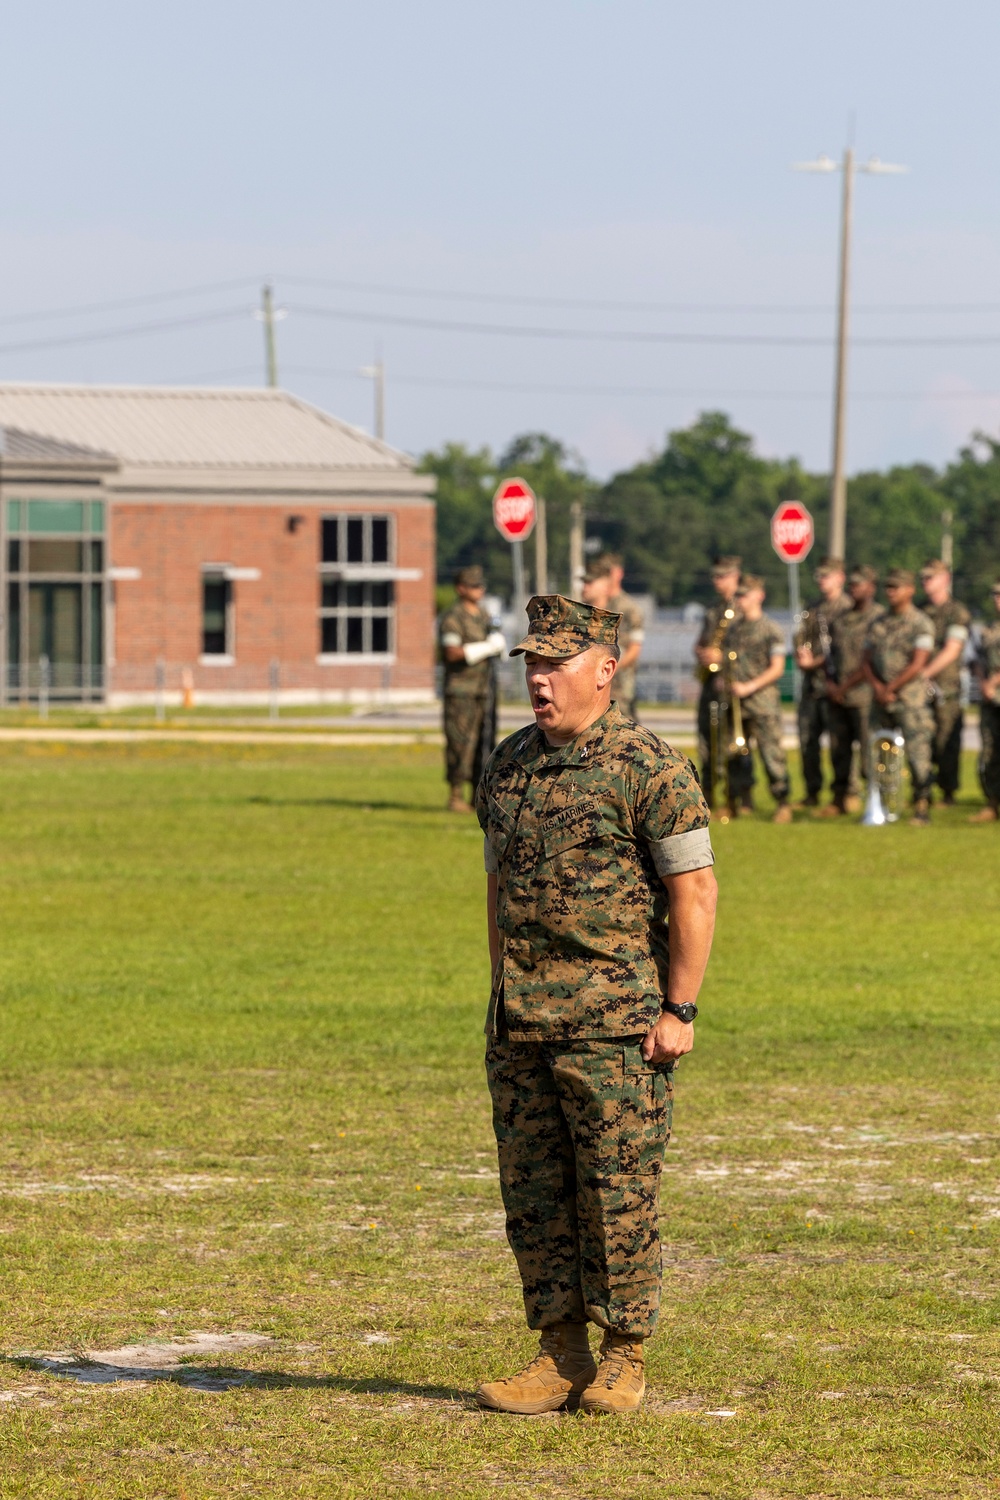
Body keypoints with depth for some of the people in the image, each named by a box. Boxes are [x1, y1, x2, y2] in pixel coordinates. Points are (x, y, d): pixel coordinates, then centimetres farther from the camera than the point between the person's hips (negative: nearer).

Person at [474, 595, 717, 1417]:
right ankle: (561, 1355, 14)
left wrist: (678, 1009, -13)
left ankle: (624, 1358, 7)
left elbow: (694, 892, -9)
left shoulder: (648, 766, -9)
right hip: (521, 1023, 7)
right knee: (532, 1190, 7)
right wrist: (502, 995, 17)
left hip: (614, 1022, -7)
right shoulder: (508, 765, 12)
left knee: (617, 1190, -3)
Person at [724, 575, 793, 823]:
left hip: (763, 698, -6)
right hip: (736, 701, 6)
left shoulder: (771, 629, -3)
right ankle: (740, 802, 15)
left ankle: (782, 804, -6)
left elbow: (777, 668, -7)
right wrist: (729, 684, 3)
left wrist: (749, 687, -16)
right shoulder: (733, 628, 16)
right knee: (736, 753, 7)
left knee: (771, 751, -10)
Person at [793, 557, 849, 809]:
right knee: (807, 740, 6)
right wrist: (801, 657, -2)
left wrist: (815, 662, -12)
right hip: (811, 684, 7)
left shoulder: (847, 609, -4)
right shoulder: (811, 610, 19)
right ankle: (812, 792, 12)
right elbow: (799, 640, 19)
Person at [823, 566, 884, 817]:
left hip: (863, 695, -7)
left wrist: (845, 686, -10)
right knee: (838, 749, 9)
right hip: (838, 695, 7)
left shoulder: (878, 618, -7)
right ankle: (840, 799, 16)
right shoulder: (840, 619, 16)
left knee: (868, 749, -8)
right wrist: (830, 681, 4)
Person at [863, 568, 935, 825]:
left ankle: (922, 808, -8)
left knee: (917, 753, -10)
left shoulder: (921, 623, -4)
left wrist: (890, 688, -11)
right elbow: (867, 661, 13)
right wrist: (877, 686, -6)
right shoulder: (878, 624, 15)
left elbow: (917, 664, -12)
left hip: (910, 697, -6)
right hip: (881, 698, 6)